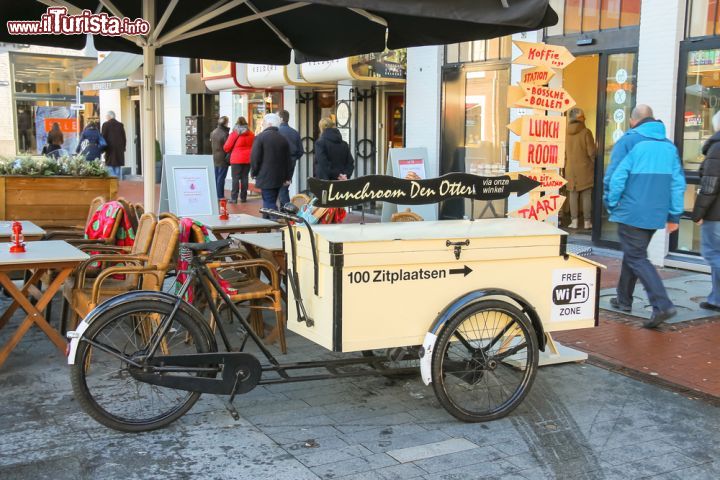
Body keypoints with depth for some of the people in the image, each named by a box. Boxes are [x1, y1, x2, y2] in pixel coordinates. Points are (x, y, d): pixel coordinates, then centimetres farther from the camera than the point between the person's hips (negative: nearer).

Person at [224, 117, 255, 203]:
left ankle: (234, 198, -4)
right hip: (247, 159, 3)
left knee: (235, 178, -1)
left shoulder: (234, 134, -7)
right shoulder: (251, 134, 3)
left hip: (236, 159, -3)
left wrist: (231, 152, 16)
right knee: (244, 178, 9)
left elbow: (227, 147, -4)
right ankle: (243, 197, 10)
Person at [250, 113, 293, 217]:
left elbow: (255, 158, -11)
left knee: (270, 204, -6)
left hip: (265, 177, -6)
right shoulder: (283, 139, 8)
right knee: (270, 202, 17)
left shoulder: (260, 137, -9)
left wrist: (254, 173, 3)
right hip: (279, 177, 6)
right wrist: (287, 177, 15)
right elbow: (288, 160, 10)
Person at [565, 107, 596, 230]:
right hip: (585, 169, -3)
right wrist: (594, 162, 7)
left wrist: (566, 165, 19)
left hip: (571, 169, 3)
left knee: (573, 195, 8)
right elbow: (592, 152, -10)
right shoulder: (585, 132, -13)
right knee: (587, 195, 4)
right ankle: (587, 222, 7)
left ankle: (574, 221, 7)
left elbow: (563, 153, 7)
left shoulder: (566, 133, -1)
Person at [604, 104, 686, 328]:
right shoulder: (669, 146, 11)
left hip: (631, 212, -6)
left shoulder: (628, 140, -6)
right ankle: (624, 299, 31)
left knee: (637, 259, -4)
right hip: (656, 214, 6)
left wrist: (611, 205, 1)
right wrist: (674, 215, 13)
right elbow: (678, 182, 10)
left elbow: (615, 177, -13)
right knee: (633, 253, 21)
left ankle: (662, 305, -16)